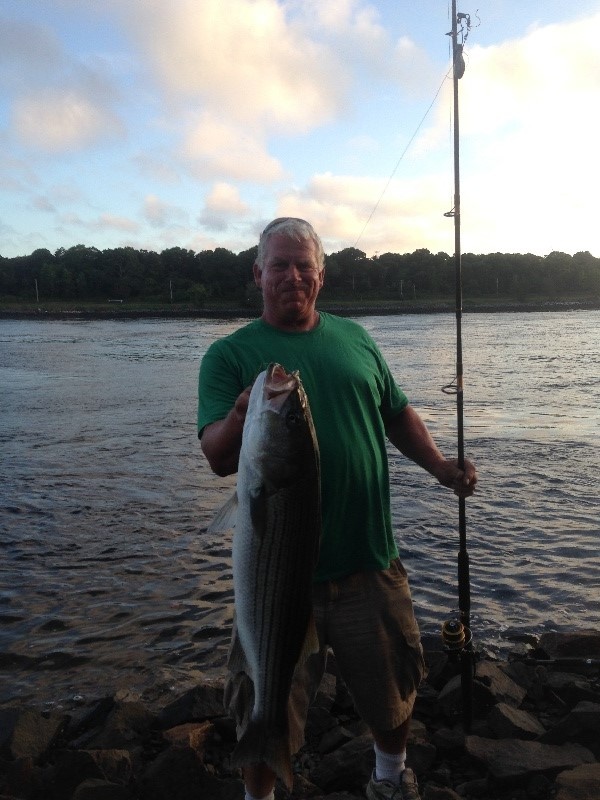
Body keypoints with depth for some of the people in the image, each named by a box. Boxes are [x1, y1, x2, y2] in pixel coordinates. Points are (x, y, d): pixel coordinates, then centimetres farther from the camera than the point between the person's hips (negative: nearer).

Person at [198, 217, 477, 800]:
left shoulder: (355, 338, 8)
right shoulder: (230, 354, -4)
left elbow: (398, 415, 16)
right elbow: (218, 459, -15)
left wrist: (440, 467, 2)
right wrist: (243, 415, -35)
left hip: (370, 561, 4)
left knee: (394, 690, 22)